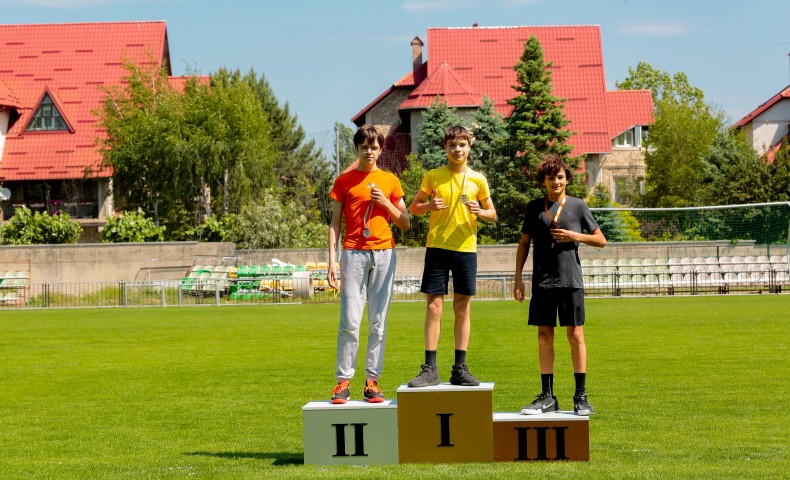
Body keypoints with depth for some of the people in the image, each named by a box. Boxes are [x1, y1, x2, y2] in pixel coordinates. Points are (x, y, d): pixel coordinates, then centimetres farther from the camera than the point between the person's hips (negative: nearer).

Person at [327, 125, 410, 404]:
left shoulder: (390, 181, 12)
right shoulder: (344, 181, 9)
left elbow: (405, 224, 13)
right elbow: (335, 223, 7)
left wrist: (386, 203, -3)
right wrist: (332, 261, -2)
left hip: (384, 255, 2)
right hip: (353, 254, -2)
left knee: (378, 323, 2)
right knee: (350, 322, -7)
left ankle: (372, 381, 5)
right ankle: (343, 381, -3)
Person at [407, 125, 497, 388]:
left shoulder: (477, 180, 6)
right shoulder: (433, 176, 4)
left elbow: (492, 214, 13)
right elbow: (414, 207, 10)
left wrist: (480, 211, -9)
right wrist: (429, 206, -11)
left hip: (466, 248, 1)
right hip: (437, 247, -1)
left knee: (462, 308, 4)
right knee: (434, 306, -3)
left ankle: (460, 368, 10)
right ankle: (430, 369, 1)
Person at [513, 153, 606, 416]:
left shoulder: (577, 205, 5)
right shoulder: (534, 207, 10)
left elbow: (601, 240, 8)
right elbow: (524, 243, 14)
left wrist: (574, 236, -8)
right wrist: (518, 277, 8)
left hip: (570, 279, -2)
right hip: (542, 280, 2)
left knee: (575, 334, -2)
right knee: (544, 336, 4)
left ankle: (581, 396, 3)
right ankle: (547, 396, 10)